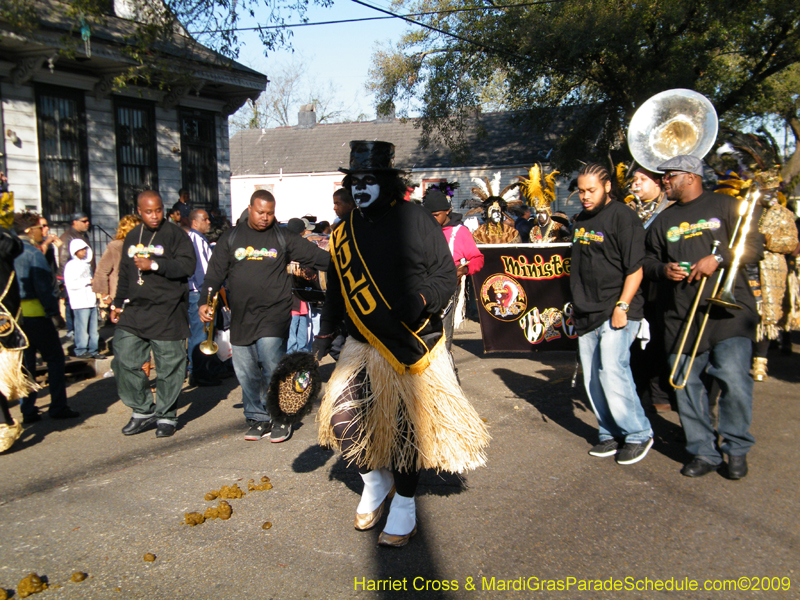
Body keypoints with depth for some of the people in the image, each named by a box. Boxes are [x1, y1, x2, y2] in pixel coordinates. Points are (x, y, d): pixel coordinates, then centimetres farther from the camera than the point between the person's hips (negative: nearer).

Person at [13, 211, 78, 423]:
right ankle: (58, 406, 4)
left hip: (15, 315, 7)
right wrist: (54, 312, -11)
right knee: (55, 358, 3)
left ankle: (27, 409, 15)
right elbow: (43, 287, -15)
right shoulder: (33, 253, -10)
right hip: (35, 314, -7)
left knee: (25, 362, 12)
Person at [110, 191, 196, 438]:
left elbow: (187, 265, -14)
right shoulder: (132, 237, 17)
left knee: (168, 366, 0)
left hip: (167, 312, -6)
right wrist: (118, 304, 21)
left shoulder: (174, 234, -3)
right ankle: (143, 411, 18)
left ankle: (166, 416, 15)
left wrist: (155, 265, -18)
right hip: (134, 310, 6)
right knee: (124, 360, 1)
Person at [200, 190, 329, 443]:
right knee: (246, 372, 6)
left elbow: (315, 255, 4)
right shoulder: (231, 237, 11)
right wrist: (206, 301, 0)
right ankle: (257, 418, 21)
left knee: (272, 367, -13)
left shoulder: (283, 238, 6)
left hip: (274, 315, -3)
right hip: (241, 317, 3)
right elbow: (215, 272, 10)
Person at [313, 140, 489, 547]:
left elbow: (446, 274, -6)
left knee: (408, 426, 3)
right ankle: (375, 482, 24)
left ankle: (404, 504, 25)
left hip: (414, 344, -4)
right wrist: (325, 335, 18)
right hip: (363, 346, 5)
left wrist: (421, 299, -23)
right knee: (342, 416, -4)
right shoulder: (343, 234, 9)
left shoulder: (415, 219, -7)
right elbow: (337, 290, 20)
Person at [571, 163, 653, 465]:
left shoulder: (622, 217, -8)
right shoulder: (581, 219, 15)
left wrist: (622, 306, -19)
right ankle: (610, 434, 22)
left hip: (616, 312, -8)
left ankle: (638, 434, 4)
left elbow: (635, 268, -13)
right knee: (592, 378, 9)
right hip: (588, 314, 8)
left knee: (612, 372, -13)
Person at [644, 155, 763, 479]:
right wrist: (663, 269, -3)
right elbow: (649, 260, 19)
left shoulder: (726, 207, 6)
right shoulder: (663, 220, 18)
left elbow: (754, 247, 1)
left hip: (727, 310, -4)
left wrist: (718, 259, -14)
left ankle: (736, 449, 9)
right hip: (681, 317, 4)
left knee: (734, 382, -12)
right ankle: (704, 452, 15)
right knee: (687, 386, 3)